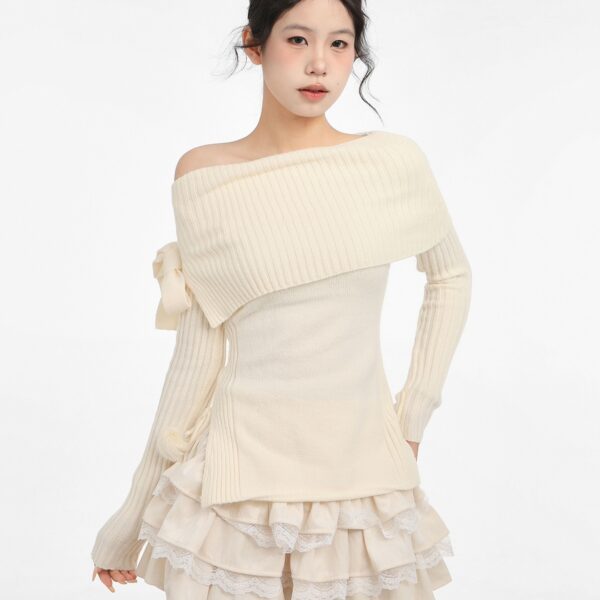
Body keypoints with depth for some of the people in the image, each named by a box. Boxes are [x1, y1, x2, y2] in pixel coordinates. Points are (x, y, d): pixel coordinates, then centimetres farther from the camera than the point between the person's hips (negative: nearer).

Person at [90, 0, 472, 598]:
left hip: (363, 470, 1)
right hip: (243, 472, -1)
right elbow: (198, 349, 0)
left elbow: (451, 276, 13)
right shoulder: (204, 175, -4)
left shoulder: (395, 161, -4)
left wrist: (413, 415, 8)